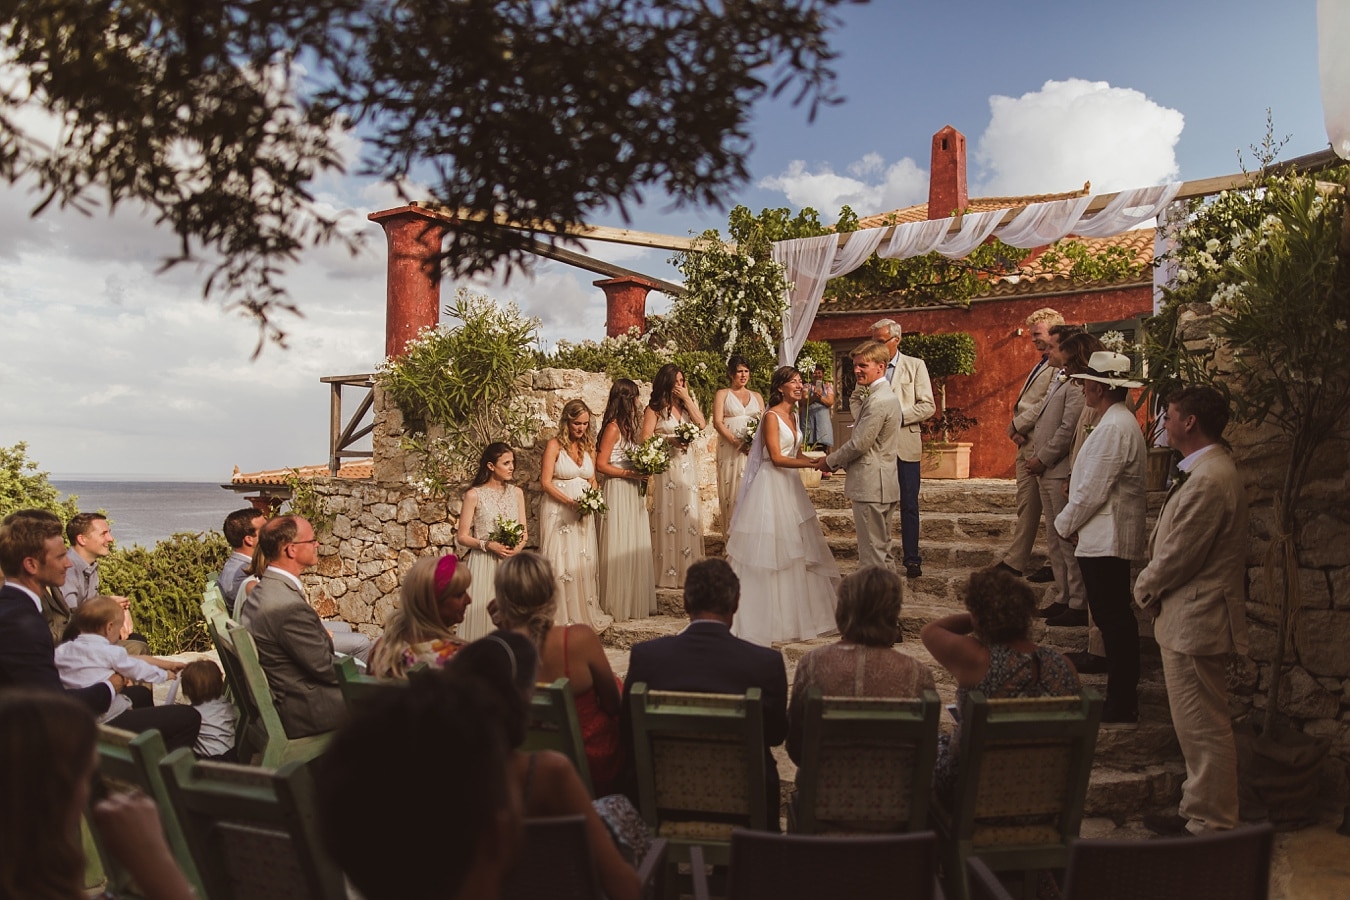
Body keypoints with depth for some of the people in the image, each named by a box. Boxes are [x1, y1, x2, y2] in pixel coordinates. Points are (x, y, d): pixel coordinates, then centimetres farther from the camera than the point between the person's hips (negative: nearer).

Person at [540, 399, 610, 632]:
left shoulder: (588, 446, 11)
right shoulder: (555, 445, -6)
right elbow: (545, 482, -10)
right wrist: (570, 502, -20)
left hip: (583, 513, 5)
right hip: (558, 511, -5)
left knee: (585, 563, 5)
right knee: (561, 563, -4)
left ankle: (586, 613, 15)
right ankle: (562, 618, 3)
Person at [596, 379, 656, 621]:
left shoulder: (630, 425, 12)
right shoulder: (613, 428, -13)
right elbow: (601, 465, -15)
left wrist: (643, 473, 4)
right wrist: (631, 473, -18)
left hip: (634, 492, 8)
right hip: (618, 492, -8)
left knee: (636, 547, 11)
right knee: (619, 549, -2)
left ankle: (637, 601, 19)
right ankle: (618, 606, 7)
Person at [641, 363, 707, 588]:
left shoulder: (688, 404, 12)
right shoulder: (654, 408, 0)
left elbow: (702, 424, -4)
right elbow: (646, 438, -7)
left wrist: (687, 398, -6)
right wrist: (670, 440, -17)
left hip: (688, 466, 4)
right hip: (666, 466, -4)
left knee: (688, 514, 5)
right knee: (668, 514, -2)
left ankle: (689, 568, 13)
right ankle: (668, 572, 5)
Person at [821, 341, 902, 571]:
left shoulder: (877, 401, -19)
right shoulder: (885, 395, 16)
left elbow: (859, 444, -19)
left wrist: (830, 461, -6)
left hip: (870, 486, -11)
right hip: (881, 484, 11)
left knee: (871, 554, -5)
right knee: (882, 549, 17)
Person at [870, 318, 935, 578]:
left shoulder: (915, 366, 2)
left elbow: (928, 406, -2)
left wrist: (899, 416, -15)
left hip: (905, 443, -2)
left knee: (909, 505, 1)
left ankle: (911, 559, 8)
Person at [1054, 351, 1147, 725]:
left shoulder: (1113, 428, -19)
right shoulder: (1120, 422, 14)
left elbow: (1093, 490, -20)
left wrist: (1065, 523, -7)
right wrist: (1073, 502, 12)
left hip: (1106, 538, -11)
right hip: (1106, 536, 11)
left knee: (1114, 620, -3)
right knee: (1114, 619, 15)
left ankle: (1121, 706, 5)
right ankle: (1122, 700, 25)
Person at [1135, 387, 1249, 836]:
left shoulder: (1208, 480, -23)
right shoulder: (1207, 470, 12)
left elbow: (1178, 555, -21)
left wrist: (1144, 588, -4)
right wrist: (1152, 585, 7)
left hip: (1195, 621, -11)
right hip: (1189, 617, 11)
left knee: (1204, 728, 0)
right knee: (1197, 727, 19)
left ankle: (1210, 825, 10)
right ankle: (1199, 812, 31)